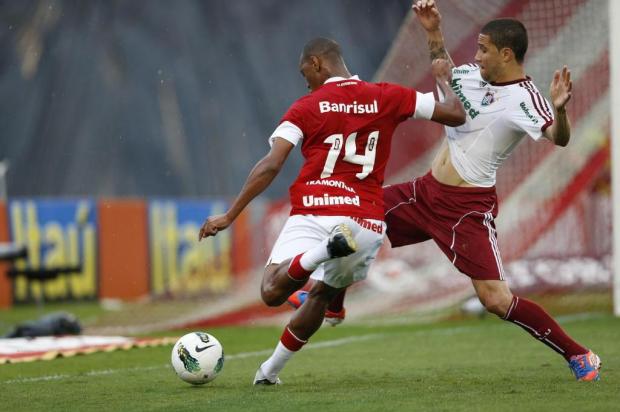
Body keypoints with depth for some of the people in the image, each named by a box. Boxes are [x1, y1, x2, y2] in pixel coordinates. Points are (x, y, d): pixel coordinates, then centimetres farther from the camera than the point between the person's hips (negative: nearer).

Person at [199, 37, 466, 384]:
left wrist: (230, 216, -4)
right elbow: (455, 114, 9)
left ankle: (321, 252, -36)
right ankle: (270, 371, 25)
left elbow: (271, 166, -7)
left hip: (313, 213, -3)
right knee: (324, 293, 25)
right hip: (367, 220, 4)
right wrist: (444, 79, 29)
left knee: (273, 292, -12)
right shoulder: (386, 97, 8)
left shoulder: (307, 107, 3)